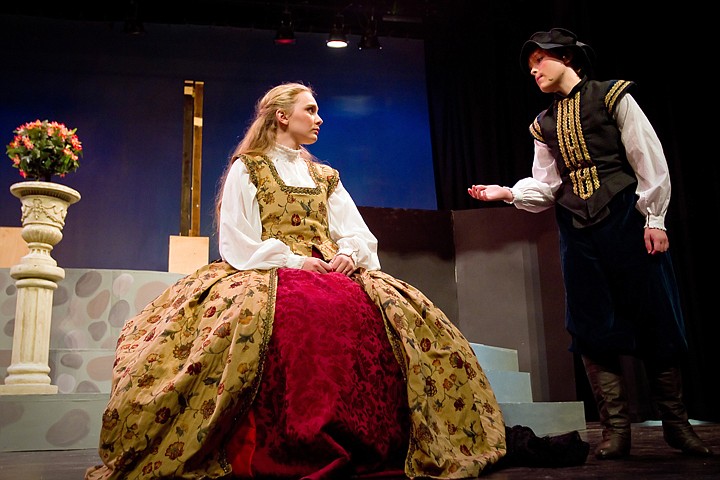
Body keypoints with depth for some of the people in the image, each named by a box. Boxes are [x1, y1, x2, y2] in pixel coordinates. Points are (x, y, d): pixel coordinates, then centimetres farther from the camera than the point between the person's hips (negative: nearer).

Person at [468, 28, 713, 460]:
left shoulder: (613, 97, 3)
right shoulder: (545, 124, 16)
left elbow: (649, 159, -2)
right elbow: (545, 185, 11)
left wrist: (654, 219, -8)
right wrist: (507, 193, -6)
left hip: (626, 218, -4)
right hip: (578, 230, 4)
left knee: (654, 321, 0)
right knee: (593, 327, 0)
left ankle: (677, 424, 14)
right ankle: (617, 428, 8)